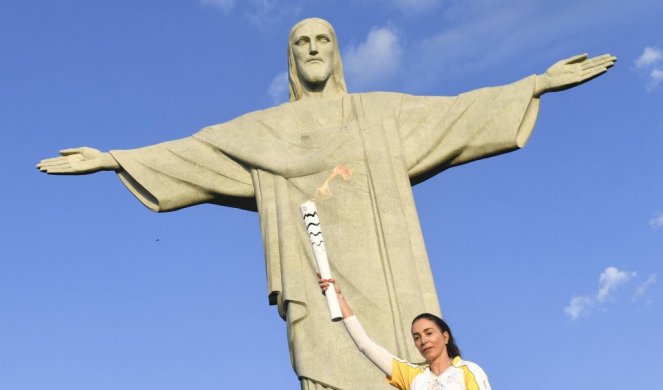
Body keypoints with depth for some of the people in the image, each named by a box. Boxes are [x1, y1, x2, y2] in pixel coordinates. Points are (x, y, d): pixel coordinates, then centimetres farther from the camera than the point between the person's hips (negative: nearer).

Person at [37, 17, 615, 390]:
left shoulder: (382, 113, 19)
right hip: (318, 279, 0)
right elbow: (189, 152, 17)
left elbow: (458, 112, 14)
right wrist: (109, 158, 11)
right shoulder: (264, 128, 20)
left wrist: (541, 82, 9)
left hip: (380, 273, 1)